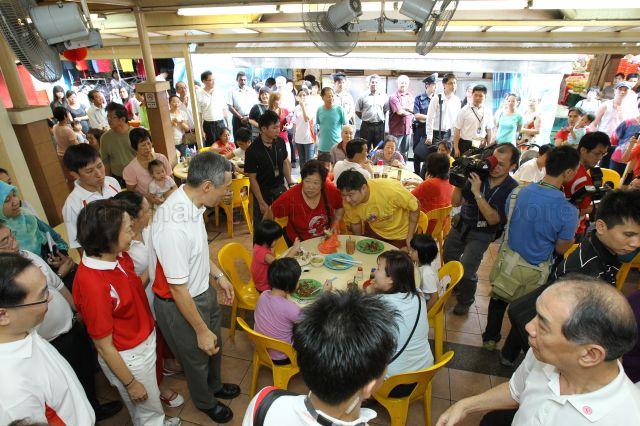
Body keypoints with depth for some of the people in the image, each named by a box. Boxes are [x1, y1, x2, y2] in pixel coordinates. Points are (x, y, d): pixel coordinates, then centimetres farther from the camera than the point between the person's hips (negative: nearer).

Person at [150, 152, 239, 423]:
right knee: (197, 357, 21)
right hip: (180, 305, -7)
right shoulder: (173, 227, -38)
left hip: (203, 290, 8)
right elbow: (178, 289, -28)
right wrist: (201, 330, -18)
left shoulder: (190, 204, -9)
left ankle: (214, 385, 60)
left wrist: (218, 275, 10)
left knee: (214, 346, 29)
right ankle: (205, 402, 52)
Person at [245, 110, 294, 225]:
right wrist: (262, 203, -14)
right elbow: (252, 178, -14)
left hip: (280, 189, 4)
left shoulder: (280, 142, -4)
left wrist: (290, 183, 3)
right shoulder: (253, 150, -18)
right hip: (263, 192, -4)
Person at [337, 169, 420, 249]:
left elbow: (415, 207, -24)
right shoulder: (348, 202, -26)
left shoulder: (390, 190, -40)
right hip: (374, 230, 3)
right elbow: (355, 223, -4)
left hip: (400, 233, -3)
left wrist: (410, 237, -21)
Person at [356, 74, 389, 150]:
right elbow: (357, 110, 5)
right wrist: (364, 118, 4)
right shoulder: (363, 96, 0)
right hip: (366, 126, -2)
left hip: (379, 126, 2)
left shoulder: (384, 97, 5)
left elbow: (386, 110, 14)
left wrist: (380, 118, 7)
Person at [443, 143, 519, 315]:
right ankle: (454, 284, 51)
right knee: (447, 257, 19)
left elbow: (493, 219, -25)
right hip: (461, 224, 4)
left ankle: (465, 300, 22)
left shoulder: (512, 189, -19)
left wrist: (477, 193, -32)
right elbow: (455, 202, -9)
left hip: (481, 234, -4)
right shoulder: (478, 175, -13)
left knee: (466, 271, -10)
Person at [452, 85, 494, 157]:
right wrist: (456, 148, -9)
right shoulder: (464, 111, -5)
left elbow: (489, 131, 12)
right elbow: (457, 130, -5)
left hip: (481, 146, 3)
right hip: (465, 145, -3)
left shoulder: (487, 112, 5)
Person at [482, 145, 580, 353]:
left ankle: (490, 338, 44)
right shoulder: (568, 211, -24)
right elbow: (561, 249, -10)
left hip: (508, 260, 3)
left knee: (498, 299, 24)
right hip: (534, 272, -2)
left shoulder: (518, 193, -14)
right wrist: (572, 236, 5)